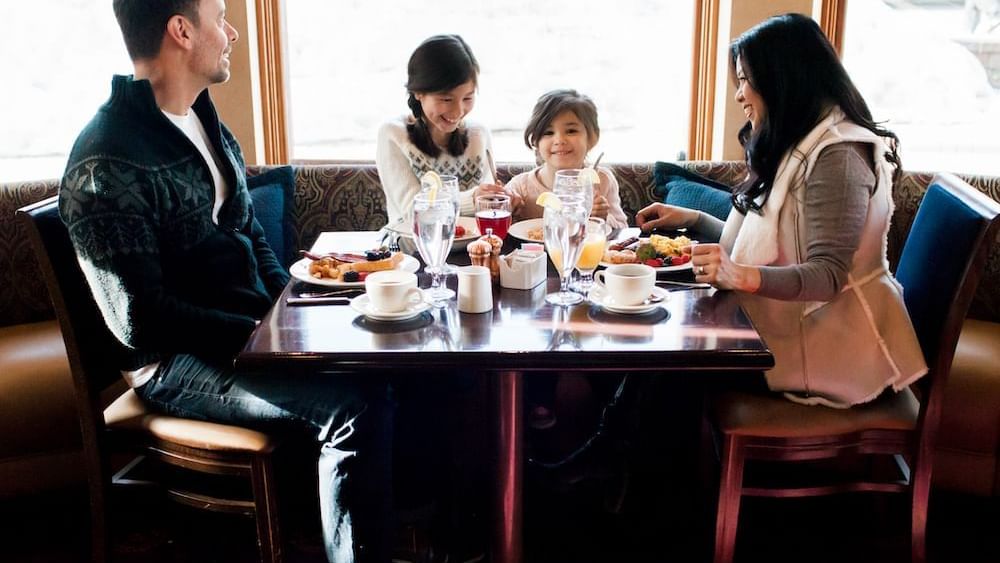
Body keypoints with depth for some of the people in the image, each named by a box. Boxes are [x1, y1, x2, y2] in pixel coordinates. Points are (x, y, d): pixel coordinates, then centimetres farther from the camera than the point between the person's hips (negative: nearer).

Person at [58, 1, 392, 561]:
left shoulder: (207, 123, 10)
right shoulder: (106, 165, -18)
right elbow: (139, 318, -19)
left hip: (246, 329, 8)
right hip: (176, 362, -8)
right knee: (355, 406, -25)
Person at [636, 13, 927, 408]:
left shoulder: (836, 156, -19)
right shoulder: (795, 147, 13)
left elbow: (828, 275, -26)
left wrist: (742, 276, -42)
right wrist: (691, 218, 18)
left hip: (826, 342, -9)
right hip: (796, 319, 9)